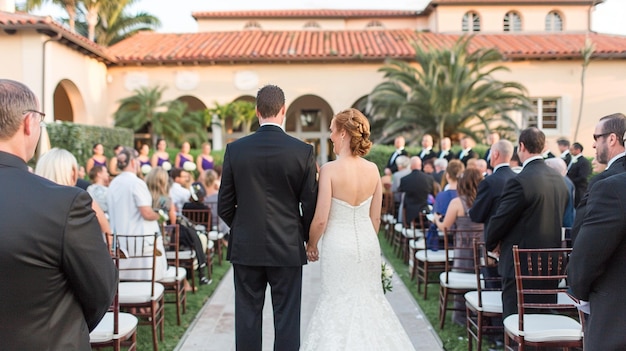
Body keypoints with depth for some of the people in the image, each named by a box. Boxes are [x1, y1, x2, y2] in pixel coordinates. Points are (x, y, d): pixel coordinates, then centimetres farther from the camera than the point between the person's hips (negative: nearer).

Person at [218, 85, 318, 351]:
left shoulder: (235, 149, -4)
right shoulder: (303, 151, -7)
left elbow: (224, 205, 1)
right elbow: (310, 205, -4)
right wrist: (307, 238, 14)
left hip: (245, 248, 1)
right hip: (288, 248, -1)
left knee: (247, 317, 11)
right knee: (286, 319, 7)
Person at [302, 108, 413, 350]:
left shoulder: (330, 169, -16)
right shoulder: (372, 170, -2)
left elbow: (321, 219, -15)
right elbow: (376, 217, 5)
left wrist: (311, 245, 2)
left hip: (338, 245, -4)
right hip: (368, 243, 4)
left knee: (339, 302, 10)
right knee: (368, 298, 18)